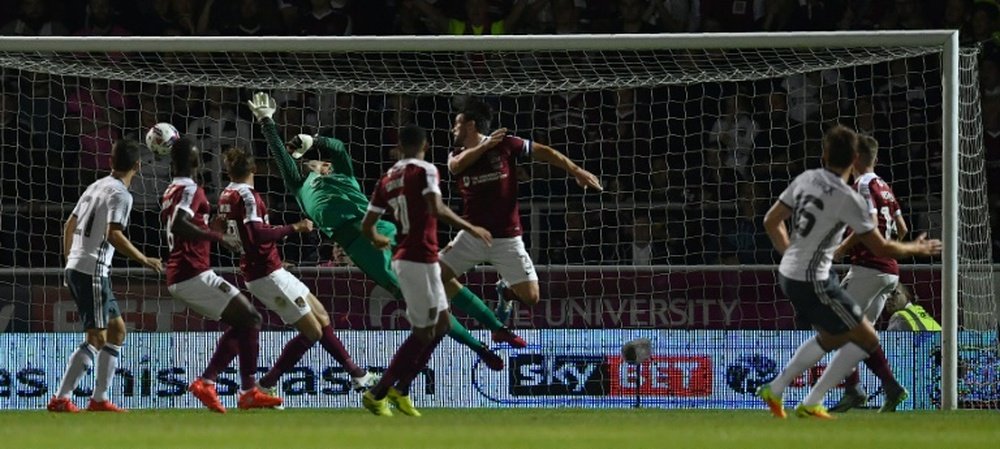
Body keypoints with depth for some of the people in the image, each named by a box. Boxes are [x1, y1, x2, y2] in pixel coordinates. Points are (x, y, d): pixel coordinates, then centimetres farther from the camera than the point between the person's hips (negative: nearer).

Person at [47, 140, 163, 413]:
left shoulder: (97, 186, 15)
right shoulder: (120, 195, -11)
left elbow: (70, 224, 21)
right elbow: (113, 235, -23)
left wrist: (69, 258, 31)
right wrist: (144, 260, -17)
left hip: (75, 267, 9)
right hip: (92, 270, -9)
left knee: (117, 329, 15)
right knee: (97, 338, -8)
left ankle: (99, 399, 13)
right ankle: (61, 399, -12)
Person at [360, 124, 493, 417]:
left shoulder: (388, 179, 11)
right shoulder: (425, 171, -9)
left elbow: (367, 226, 13)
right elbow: (436, 209, -25)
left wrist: (378, 240, 35)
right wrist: (470, 229, -15)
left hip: (404, 258, 8)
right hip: (420, 260, -8)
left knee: (441, 324, 18)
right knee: (424, 333, -1)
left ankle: (400, 390, 18)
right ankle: (377, 395, 0)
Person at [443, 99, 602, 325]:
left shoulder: (505, 144, -3)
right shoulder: (458, 155, 6)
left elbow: (543, 152, 3)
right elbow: (455, 166, -18)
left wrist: (577, 171, -2)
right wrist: (485, 145, -25)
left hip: (506, 238, -3)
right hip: (472, 235, 3)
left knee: (530, 297, -9)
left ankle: (505, 290, 28)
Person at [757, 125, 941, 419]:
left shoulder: (805, 179, 3)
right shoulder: (847, 199, -18)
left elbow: (771, 222, 13)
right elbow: (881, 248, -12)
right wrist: (916, 249, 6)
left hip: (788, 274, 8)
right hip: (814, 281, -8)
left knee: (831, 338, 26)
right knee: (866, 339, 2)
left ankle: (774, 390, 26)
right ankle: (811, 404, 2)